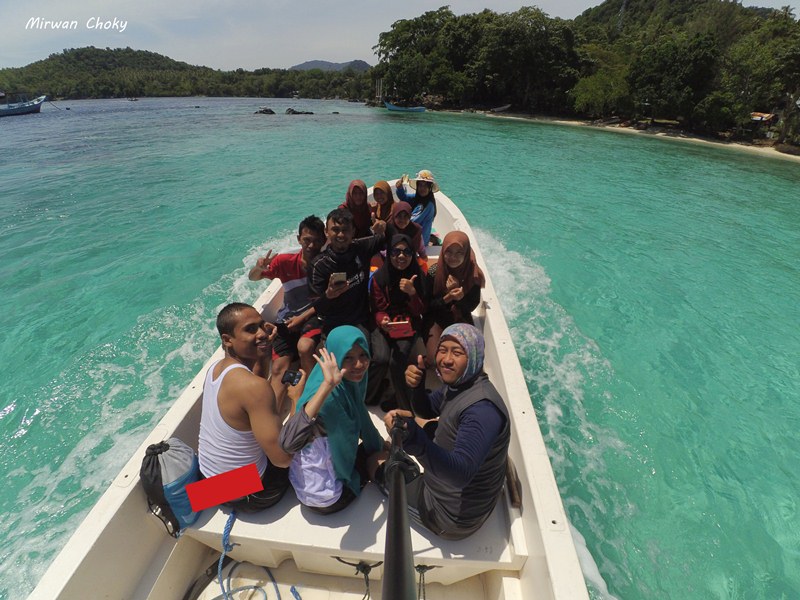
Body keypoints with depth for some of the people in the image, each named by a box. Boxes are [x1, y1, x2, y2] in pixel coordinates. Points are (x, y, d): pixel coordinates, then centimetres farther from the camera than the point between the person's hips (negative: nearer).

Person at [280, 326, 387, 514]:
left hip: (332, 466, 7)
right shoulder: (329, 398, -36)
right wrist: (327, 385, -56)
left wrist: (383, 446, 13)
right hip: (324, 496, -7)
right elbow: (288, 443, -53)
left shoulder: (350, 383, -11)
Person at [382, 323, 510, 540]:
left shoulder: (482, 408, -36)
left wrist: (415, 439, -61)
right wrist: (416, 385, -16)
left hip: (453, 517, -7)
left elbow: (461, 474, -45)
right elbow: (428, 411, 5)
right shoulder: (458, 384, -8)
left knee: (378, 463, 10)